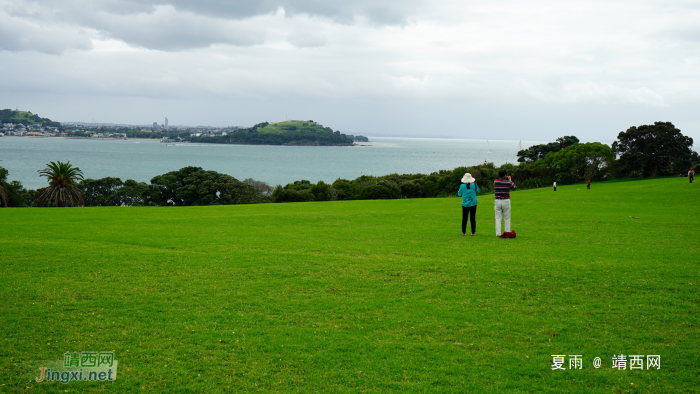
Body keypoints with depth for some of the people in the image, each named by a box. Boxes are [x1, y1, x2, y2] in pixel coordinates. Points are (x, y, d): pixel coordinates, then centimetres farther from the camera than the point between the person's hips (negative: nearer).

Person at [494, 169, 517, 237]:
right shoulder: (508, 183, -8)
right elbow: (514, 187, 12)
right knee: (507, 218, 7)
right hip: (506, 201, -2)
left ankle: (498, 233, -3)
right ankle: (507, 233, 6)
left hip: (497, 201, 2)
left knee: (498, 218, 4)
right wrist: (510, 180, 22)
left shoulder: (495, 181, -2)